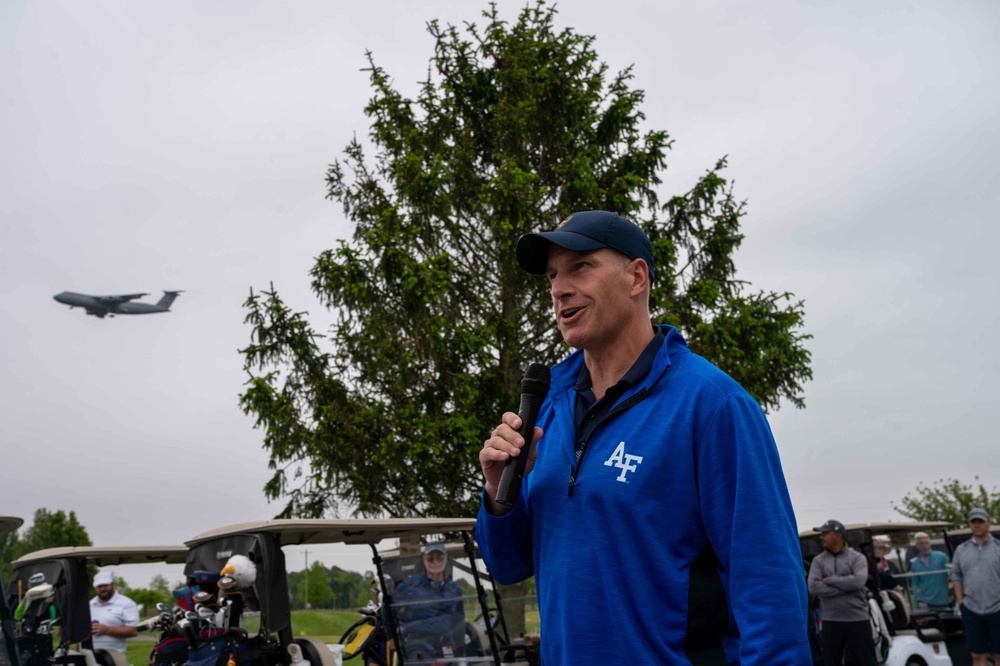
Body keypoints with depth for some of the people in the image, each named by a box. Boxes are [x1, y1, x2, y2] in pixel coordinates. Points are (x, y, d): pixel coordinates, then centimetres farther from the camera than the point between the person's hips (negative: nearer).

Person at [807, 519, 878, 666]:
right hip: (831, 621, 2)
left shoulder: (857, 558, 1)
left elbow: (859, 581, -17)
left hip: (858, 619, -2)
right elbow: (813, 587, -8)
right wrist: (846, 584, -12)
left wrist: (828, 580, -11)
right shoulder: (818, 561, 7)